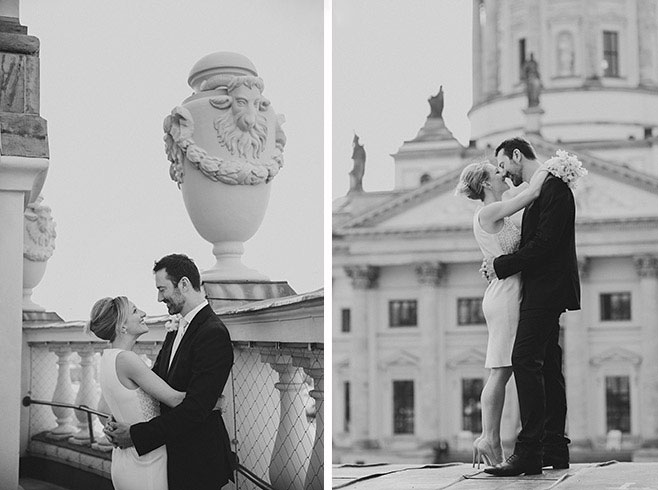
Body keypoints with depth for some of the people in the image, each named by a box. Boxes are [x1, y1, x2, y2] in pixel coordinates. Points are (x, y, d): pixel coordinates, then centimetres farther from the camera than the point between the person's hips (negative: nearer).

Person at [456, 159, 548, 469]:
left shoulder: (495, 217, 19)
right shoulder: (488, 212, -10)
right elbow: (533, 192, -13)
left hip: (506, 293, 10)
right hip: (506, 293, -10)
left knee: (501, 373, 6)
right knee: (500, 371, -9)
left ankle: (490, 441, 6)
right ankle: (489, 440, -8)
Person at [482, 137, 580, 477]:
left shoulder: (554, 188, -11)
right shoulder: (542, 191, 21)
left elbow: (544, 244, -19)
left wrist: (501, 266, -13)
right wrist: (499, 266, 8)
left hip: (546, 290, -10)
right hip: (541, 292, 10)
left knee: (525, 361, -17)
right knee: (547, 367, 9)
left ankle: (528, 452, -22)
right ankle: (555, 449, 12)